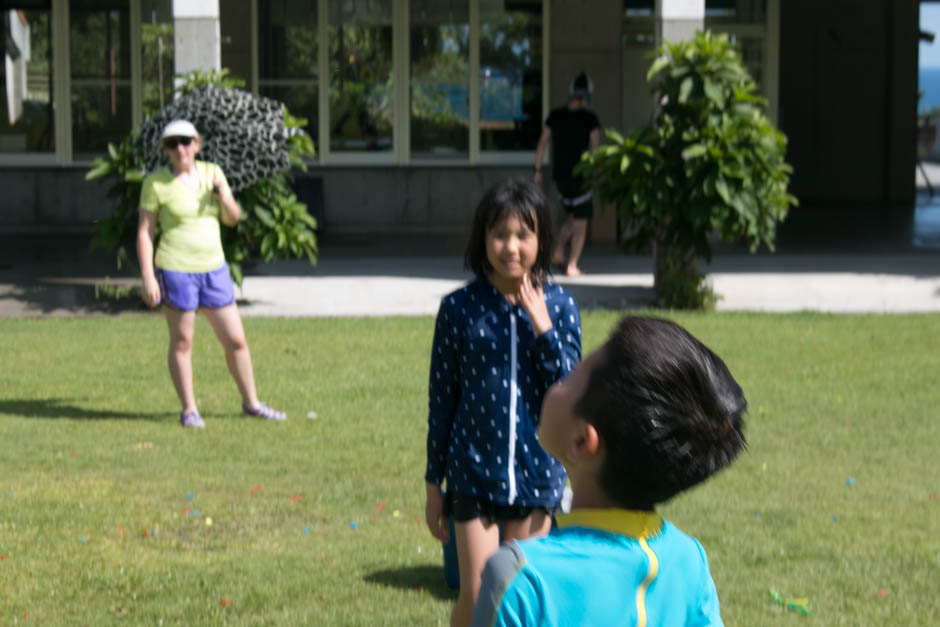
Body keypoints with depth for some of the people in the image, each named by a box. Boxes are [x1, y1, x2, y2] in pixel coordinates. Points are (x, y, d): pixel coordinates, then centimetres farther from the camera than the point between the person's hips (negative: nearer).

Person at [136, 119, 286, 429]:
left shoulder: (212, 172, 7)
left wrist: (223, 196, -10)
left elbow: (232, 218, 11)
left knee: (236, 340, 7)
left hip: (213, 269, 5)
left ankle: (251, 403, 22)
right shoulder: (156, 182, -6)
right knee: (182, 342, 3)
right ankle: (189, 410, 15)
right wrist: (148, 277, -12)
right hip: (175, 271, -4)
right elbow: (144, 232, -5)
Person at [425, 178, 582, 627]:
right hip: (473, 472, -1)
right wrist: (434, 484, 3)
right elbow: (441, 400, 1)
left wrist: (542, 326, -17)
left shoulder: (559, 306, -2)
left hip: (535, 473, 1)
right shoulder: (460, 308, -5)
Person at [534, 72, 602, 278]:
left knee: (572, 215, 22)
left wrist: (538, 170, 12)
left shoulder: (555, 116, 3)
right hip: (580, 174, -5)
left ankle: (558, 251, 6)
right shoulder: (590, 118, -9)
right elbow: (595, 148, -8)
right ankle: (572, 266, 0)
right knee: (580, 221, 4)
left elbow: (542, 143, 6)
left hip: (559, 174, 5)